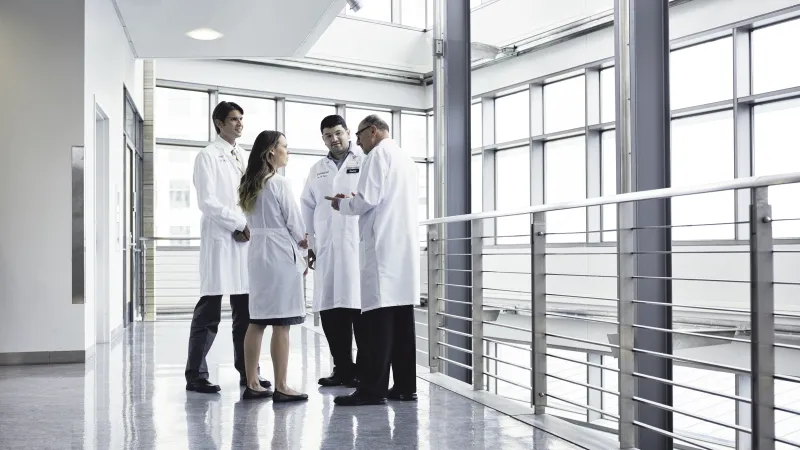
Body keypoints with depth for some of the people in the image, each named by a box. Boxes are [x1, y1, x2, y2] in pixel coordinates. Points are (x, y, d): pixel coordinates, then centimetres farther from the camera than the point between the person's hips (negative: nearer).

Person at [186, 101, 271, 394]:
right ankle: (196, 375, 4)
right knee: (209, 312, -4)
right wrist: (240, 224, -12)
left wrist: (249, 227, 0)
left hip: (246, 240, 6)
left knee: (245, 311, 7)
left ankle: (247, 372, 14)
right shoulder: (208, 156, 0)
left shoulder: (245, 157, 18)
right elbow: (207, 202, -9)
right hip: (220, 240, -6)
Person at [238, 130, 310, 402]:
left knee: (257, 322, 10)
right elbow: (293, 222, -9)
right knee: (281, 325, -4)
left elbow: (254, 222, 12)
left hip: (258, 252, 8)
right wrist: (304, 244, 10)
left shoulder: (250, 185, 12)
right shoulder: (279, 183, -11)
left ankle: (252, 385, 14)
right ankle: (280, 388, 0)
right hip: (280, 253, -8)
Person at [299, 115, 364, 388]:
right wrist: (308, 243, 11)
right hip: (326, 249, 5)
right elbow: (307, 207, 19)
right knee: (329, 310, 3)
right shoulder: (317, 170, 21)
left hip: (358, 245, -4)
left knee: (359, 307, -8)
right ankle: (342, 369, 13)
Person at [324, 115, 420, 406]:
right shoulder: (405, 158, 24)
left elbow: (368, 199, -13)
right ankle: (405, 386, 7)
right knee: (401, 318, 6)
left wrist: (342, 204, 5)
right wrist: (353, 202, 20)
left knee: (377, 317, -10)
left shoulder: (378, 154, -2)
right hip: (404, 245, 9)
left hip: (383, 246, -9)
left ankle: (373, 389, -11)